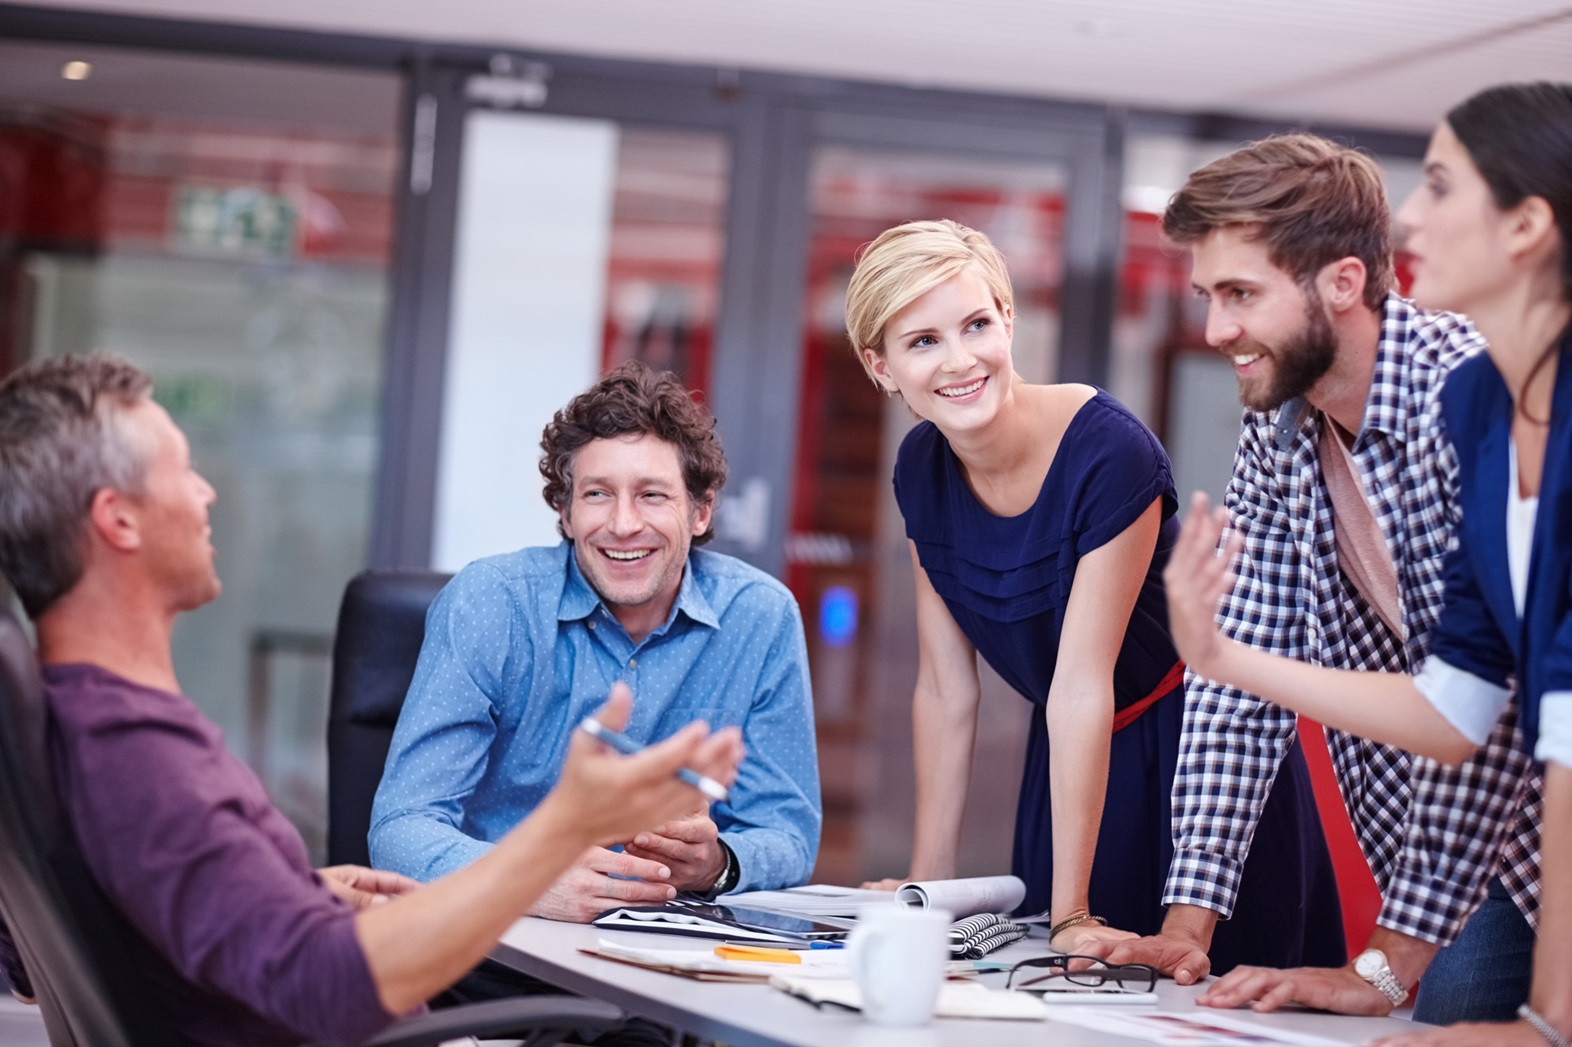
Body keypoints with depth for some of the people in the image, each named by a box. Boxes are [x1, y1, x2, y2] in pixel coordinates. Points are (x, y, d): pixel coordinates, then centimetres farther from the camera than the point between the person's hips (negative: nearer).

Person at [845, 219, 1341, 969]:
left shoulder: (1110, 454, -26)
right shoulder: (922, 468, -6)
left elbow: (1082, 684, -28)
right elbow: (946, 691, -2)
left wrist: (1071, 914, -26)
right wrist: (926, 881, -3)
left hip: (1194, 758, -6)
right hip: (1067, 764, 6)